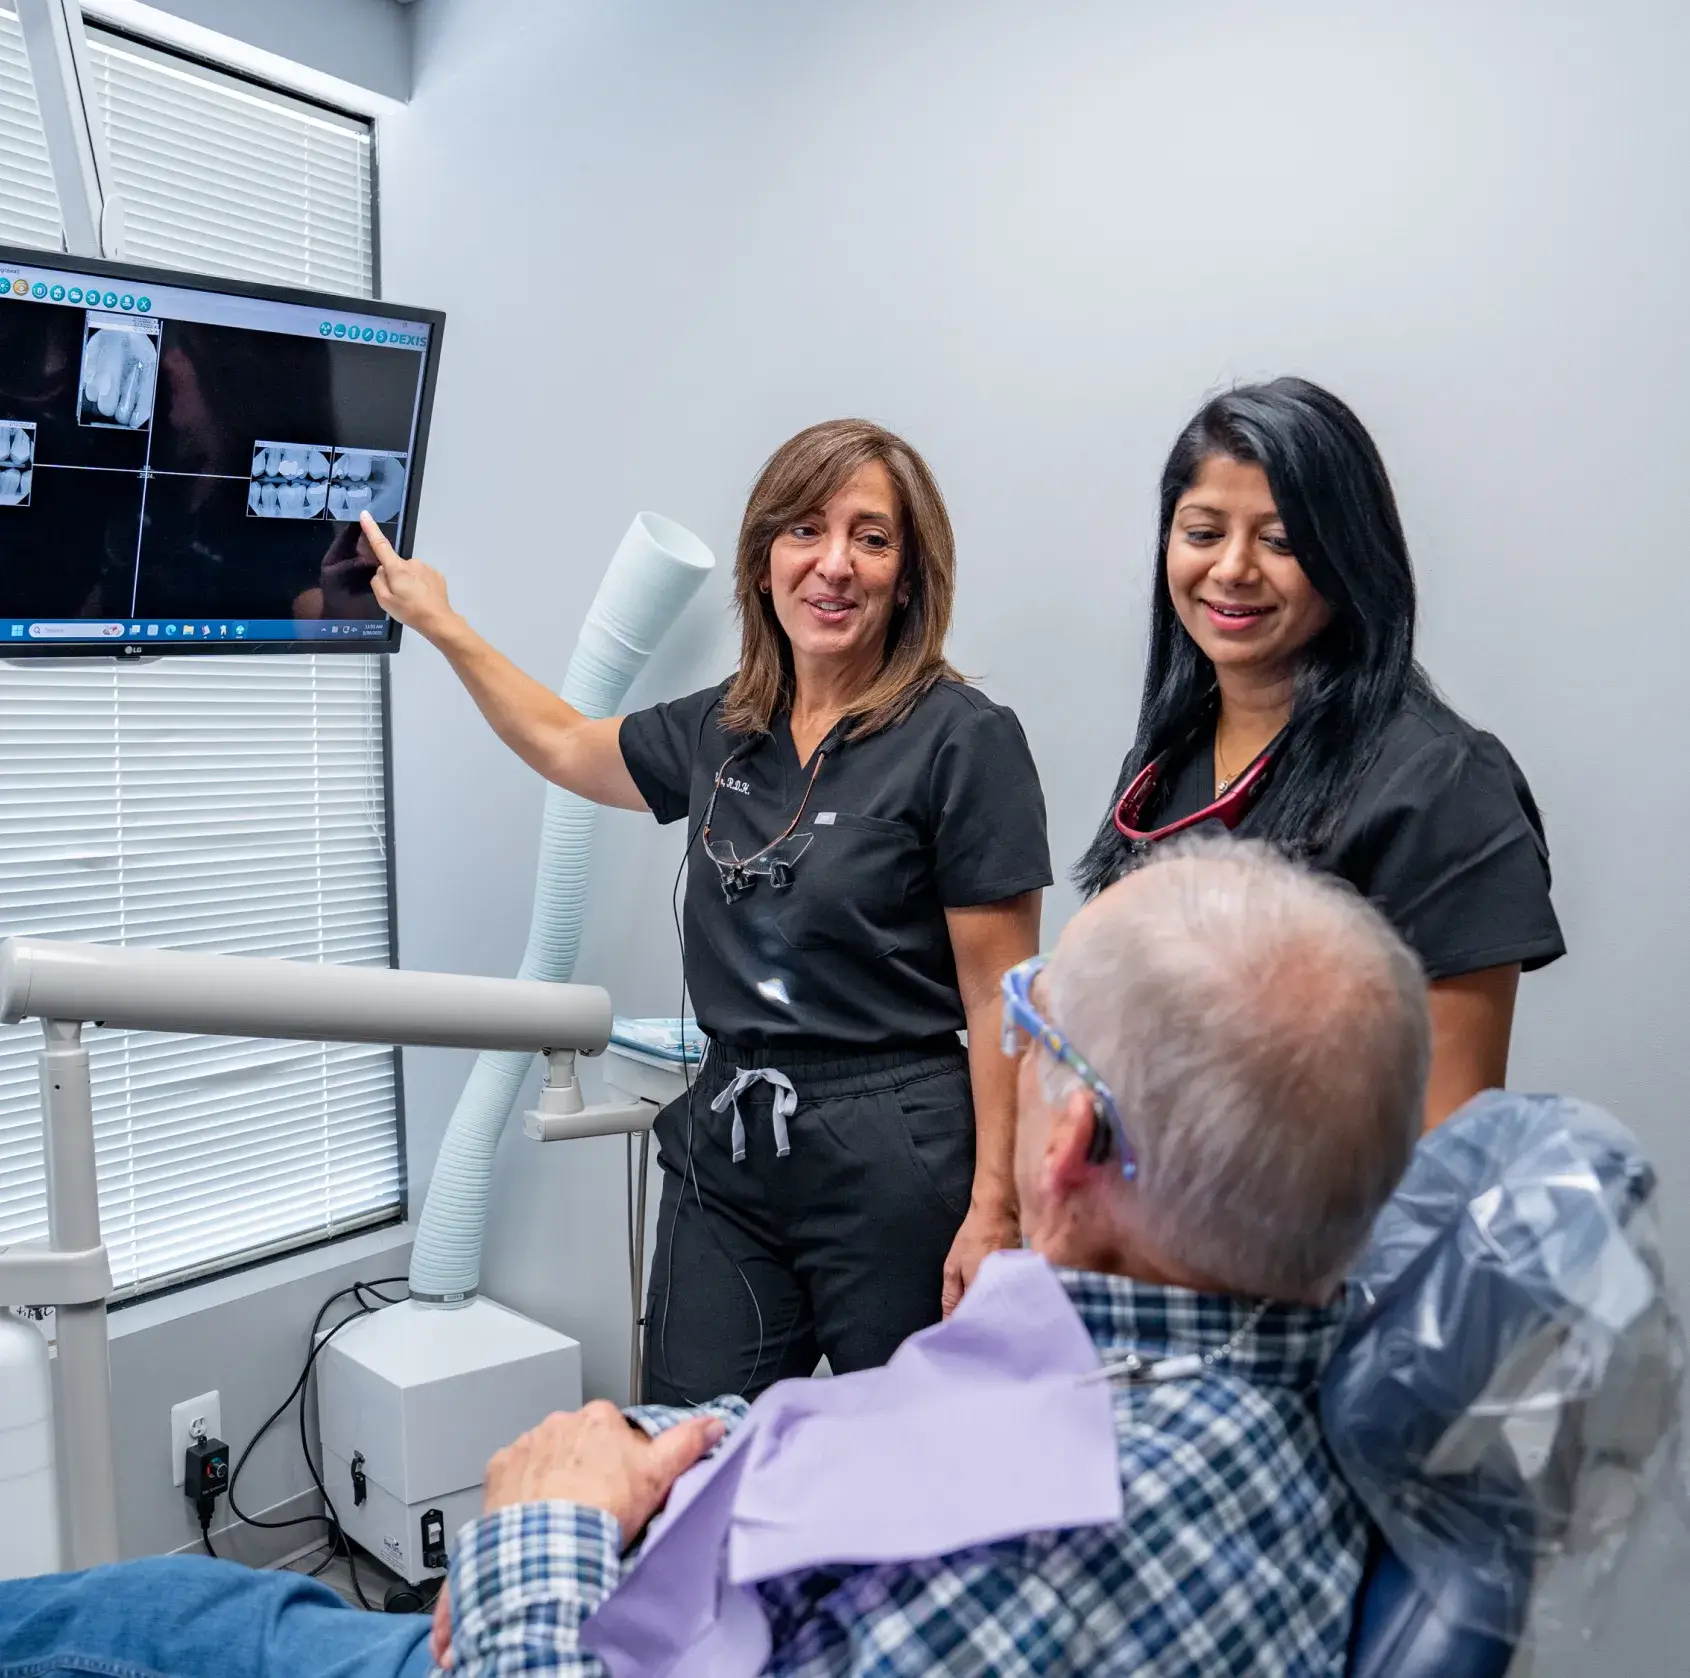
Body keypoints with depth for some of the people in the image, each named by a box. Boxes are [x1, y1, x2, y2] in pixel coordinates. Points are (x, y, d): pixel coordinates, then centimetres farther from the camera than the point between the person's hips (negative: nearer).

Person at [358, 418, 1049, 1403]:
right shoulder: (722, 730, 8)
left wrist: (995, 1210, -13)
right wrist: (441, 624, 29)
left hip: (892, 1164, -5)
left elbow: (999, 998, -11)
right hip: (724, 1149, 6)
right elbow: (569, 747, 26)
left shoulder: (963, 738, -10)